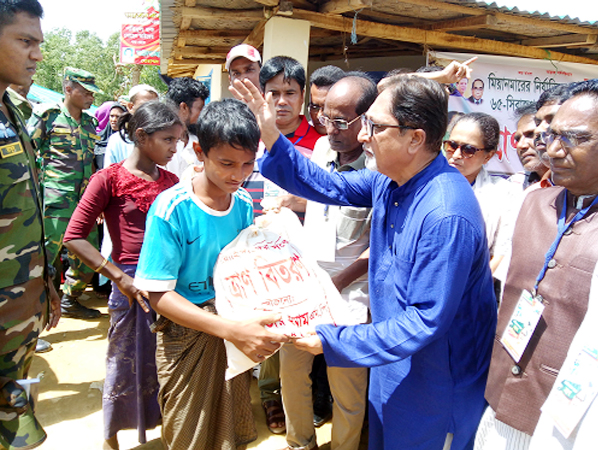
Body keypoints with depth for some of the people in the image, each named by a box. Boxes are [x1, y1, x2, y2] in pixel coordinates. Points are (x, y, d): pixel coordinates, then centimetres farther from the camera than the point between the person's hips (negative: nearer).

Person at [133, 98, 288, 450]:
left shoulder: (244, 203, -3)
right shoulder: (172, 209, -20)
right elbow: (159, 295, -20)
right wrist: (232, 330, -30)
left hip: (236, 326, 5)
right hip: (188, 335, -4)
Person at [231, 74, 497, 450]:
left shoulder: (446, 215, -33)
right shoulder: (390, 179, -6)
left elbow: (425, 321, -30)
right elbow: (328, 187, 7)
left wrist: (331, 341, -27)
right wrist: (271, 135, -1)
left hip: (438, 383, -8)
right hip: (395, 361, 8)